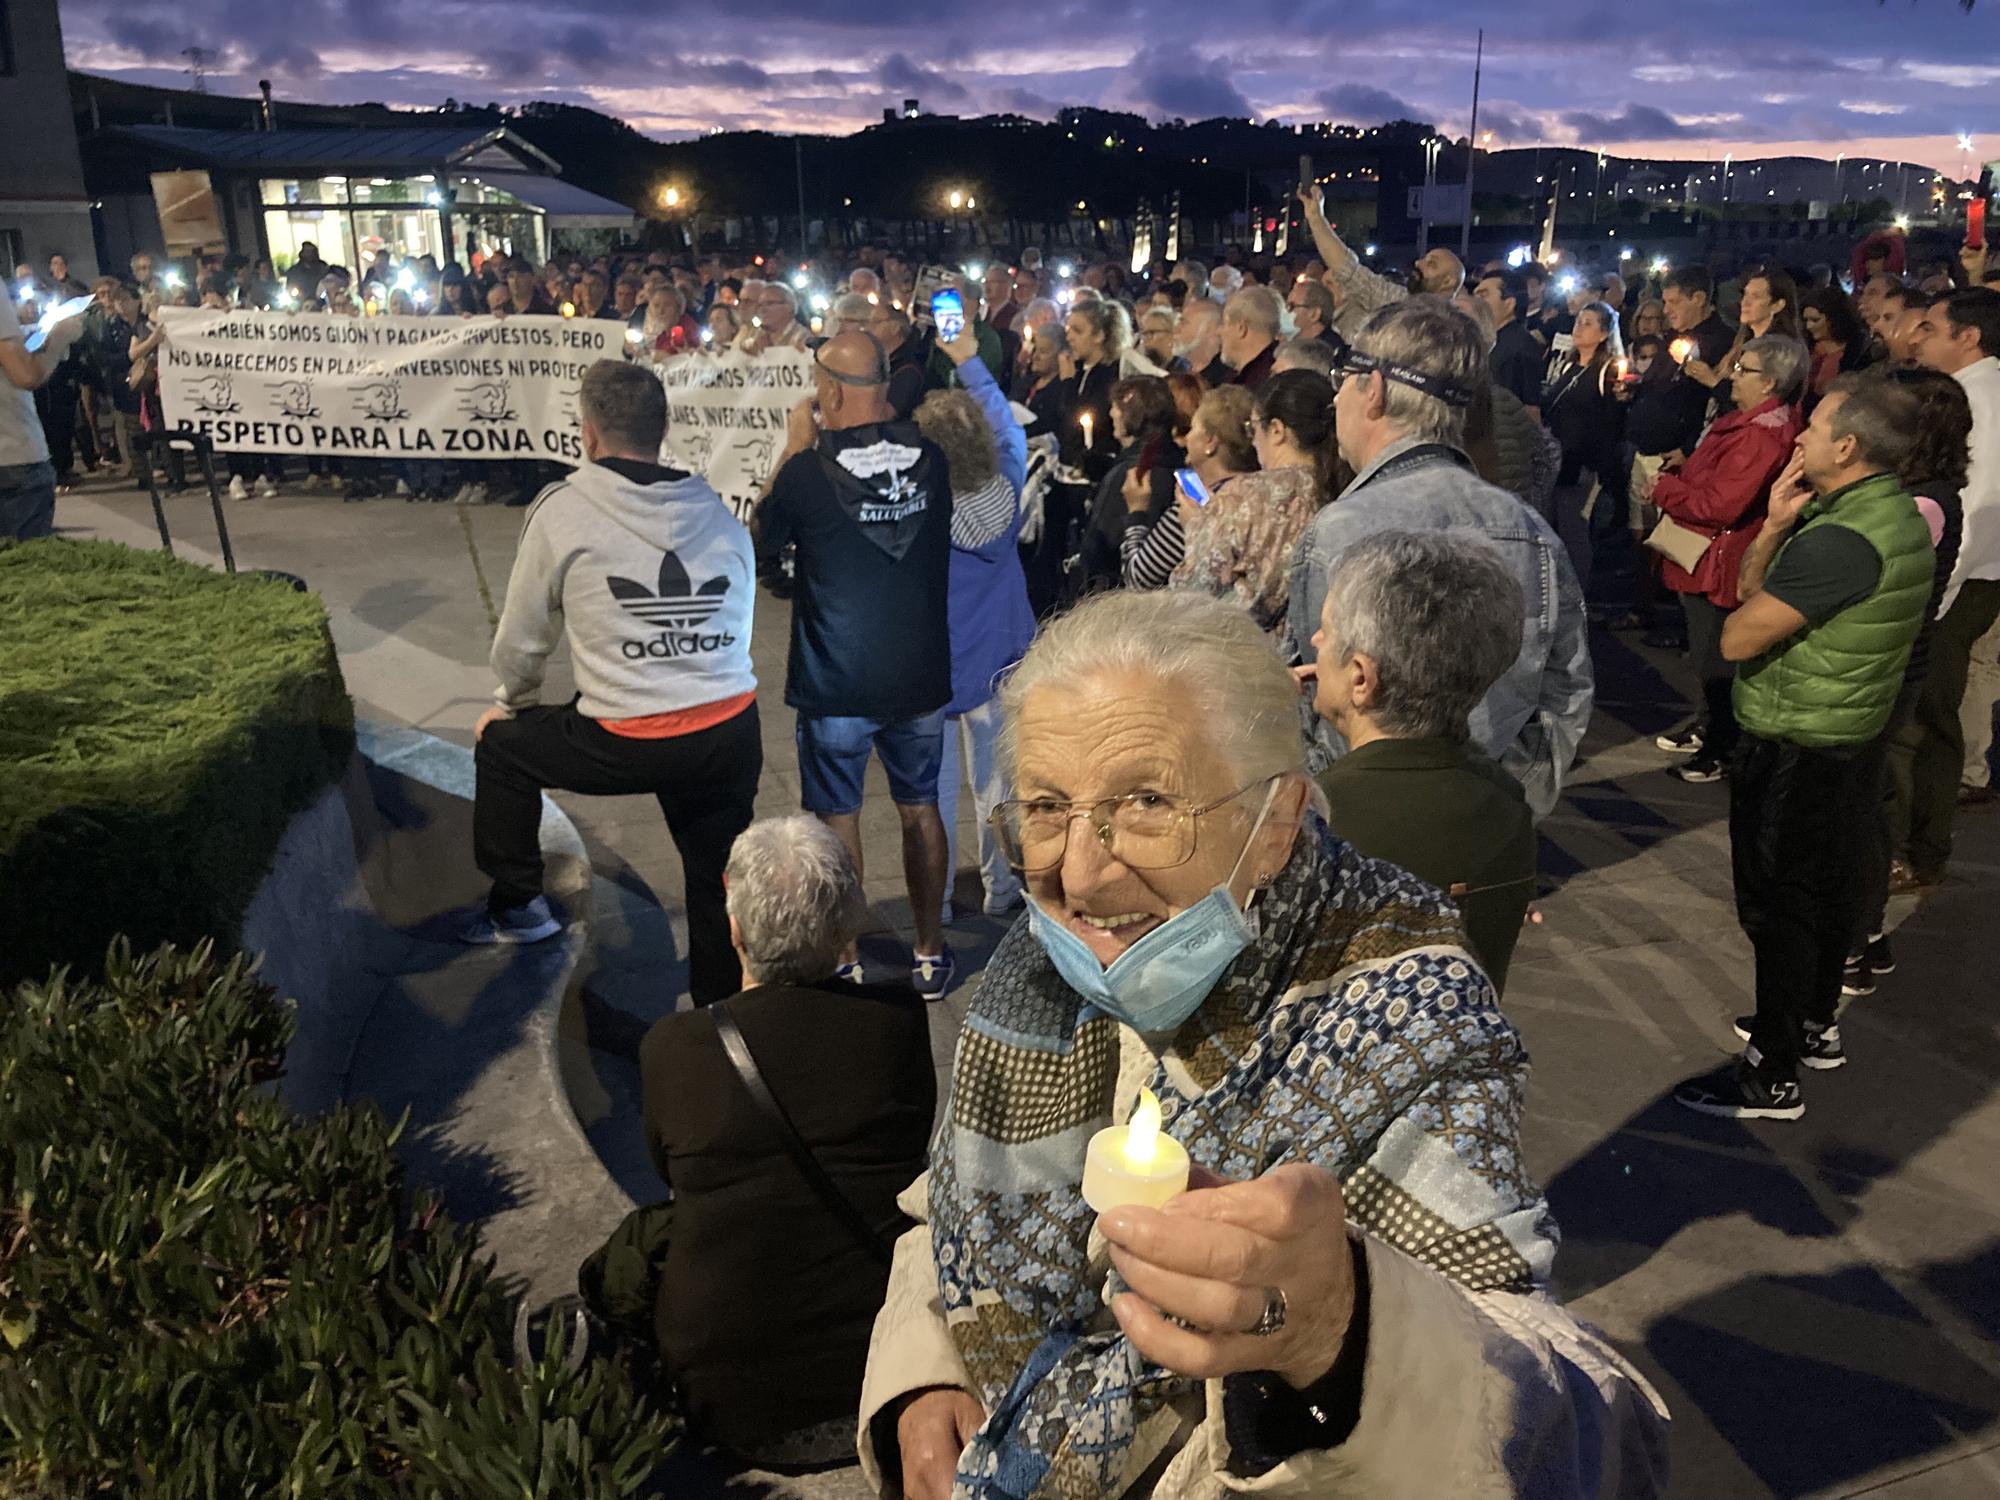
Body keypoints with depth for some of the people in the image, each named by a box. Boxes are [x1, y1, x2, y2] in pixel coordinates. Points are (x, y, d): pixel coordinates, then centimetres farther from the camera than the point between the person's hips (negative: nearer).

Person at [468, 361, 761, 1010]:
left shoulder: (563, 507, -1)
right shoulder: (719, 512, 11)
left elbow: (521, 640, 7)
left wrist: (513, 704, 27)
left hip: (630, 744, -4)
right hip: (734, 733, 4)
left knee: (500, 744, 23)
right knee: (716, 887, 17)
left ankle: (519, 905, 34)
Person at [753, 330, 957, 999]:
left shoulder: (808, 471, -15)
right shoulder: (932, 458, -4)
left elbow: (760, 543, 2)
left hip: (837, 684, -3)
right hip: (921, 674, 4)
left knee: (837, 816, 10)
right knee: (920, 808, 16)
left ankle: (844, 962, 19)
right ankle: (930, 955, 26)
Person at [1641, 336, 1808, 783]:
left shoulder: (1761, 436, -24)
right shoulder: (1744, 420, 8)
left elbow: (1718, 504, -27)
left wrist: (1663, 489, -16)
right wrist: (1674, 474, 3)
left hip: (1719, 560, -11)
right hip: (1702, 556, 11)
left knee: (1714, 658, 1)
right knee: (1705, 653, 23)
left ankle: (1722, 751, 13)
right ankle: (1707, 728, 39)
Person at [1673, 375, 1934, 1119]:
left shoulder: (1843, 540, -27)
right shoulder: (1893, 513, 7)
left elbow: (1739, 637, -26)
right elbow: (1750, 587, 9)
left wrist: (1762, 589, -7)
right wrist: (1777, 526, -7)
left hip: (1796, 752, -10)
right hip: (1853, 737, 10)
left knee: (1780, 904, 0)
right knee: (1828, 887, 22)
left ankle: (1772, 1074, 10)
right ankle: (1816, 1026, 39)